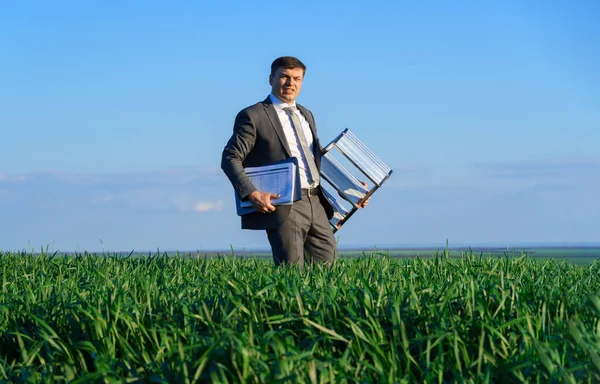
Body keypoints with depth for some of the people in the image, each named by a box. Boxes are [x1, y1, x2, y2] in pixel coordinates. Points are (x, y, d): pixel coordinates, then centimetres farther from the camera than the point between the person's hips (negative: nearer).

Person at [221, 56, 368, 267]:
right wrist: (252, 194, -20)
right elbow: (230, 158, -7)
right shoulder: (253, 116, -3)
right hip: (283, 204, -7)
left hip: (316, 203, 7)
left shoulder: (306, 115, 20)